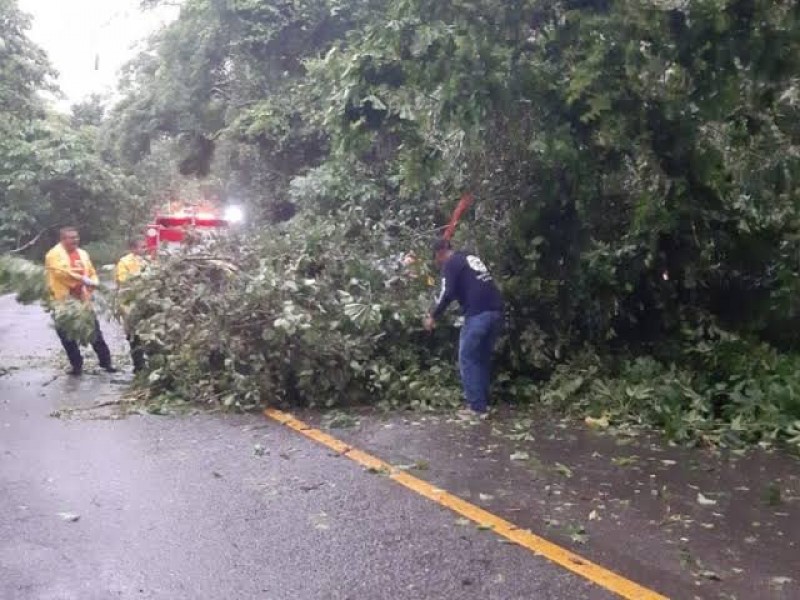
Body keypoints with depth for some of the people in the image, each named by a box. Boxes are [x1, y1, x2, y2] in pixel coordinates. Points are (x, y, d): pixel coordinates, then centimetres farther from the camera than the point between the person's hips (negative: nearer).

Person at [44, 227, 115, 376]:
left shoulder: (82, 253, 12)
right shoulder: (55, 254, -7)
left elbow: (91, 272, 15)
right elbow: (61, 272, -23)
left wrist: (93, 283, -7)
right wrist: (83, 279, -25)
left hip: (83, 300, 4)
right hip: (63, 301, -4)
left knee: (95, 332, 6)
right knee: (68, 336, 5)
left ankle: (105, 362, 14)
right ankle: (76, 365, 17)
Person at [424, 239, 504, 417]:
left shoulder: (451, 264, 1)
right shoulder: (472, 258, 25)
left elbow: (447, 294, -8)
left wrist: (433, 316, 2)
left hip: (478, 314, -8)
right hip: (495, 312, 8)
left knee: (467, 360, 2)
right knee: (483, 359, 17)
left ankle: (477, 408, 1)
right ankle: (484, 403, 21)